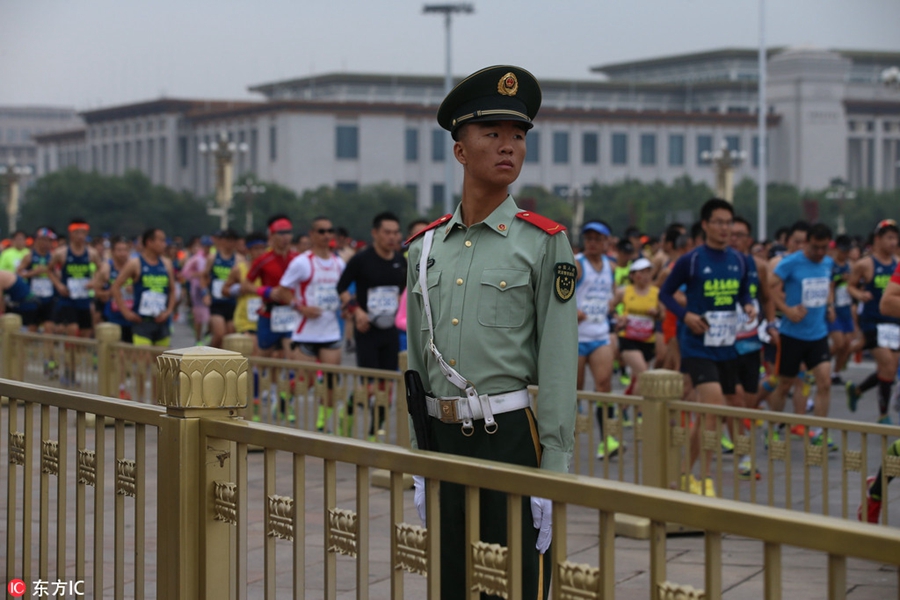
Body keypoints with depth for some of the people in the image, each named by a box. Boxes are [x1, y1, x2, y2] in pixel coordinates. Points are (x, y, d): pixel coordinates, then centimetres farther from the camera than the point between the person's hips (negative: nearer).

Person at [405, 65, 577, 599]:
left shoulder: (544, 243, -4)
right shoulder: (425, 249, 10)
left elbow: (559, 365, -8)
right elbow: (417, 364, 14)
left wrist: (553, 474, -13)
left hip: (511, 439, -5)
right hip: (442, 440, 5)